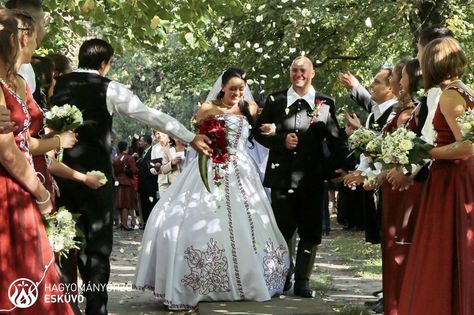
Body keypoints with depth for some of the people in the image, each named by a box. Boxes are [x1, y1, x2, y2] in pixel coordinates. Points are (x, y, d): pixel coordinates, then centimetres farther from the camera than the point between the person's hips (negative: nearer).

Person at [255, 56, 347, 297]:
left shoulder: (326, 104, 2)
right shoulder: (275, 101, 4)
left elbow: (336, 140, 3)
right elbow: (259, 133, 6)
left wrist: (336, 168, -6)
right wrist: (281, 140, -10)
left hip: (312, 177, 0)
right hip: (282, 176, 1)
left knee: (310, 232, 4)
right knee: (282, 230, 10)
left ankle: (302, 281, 14)